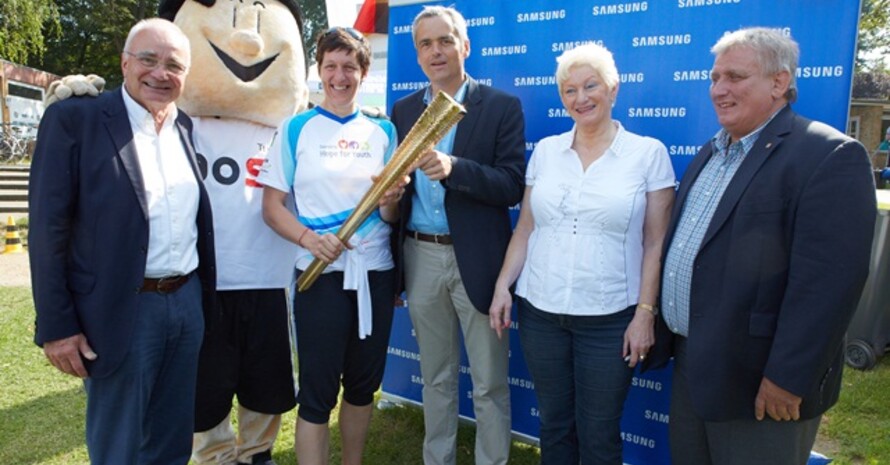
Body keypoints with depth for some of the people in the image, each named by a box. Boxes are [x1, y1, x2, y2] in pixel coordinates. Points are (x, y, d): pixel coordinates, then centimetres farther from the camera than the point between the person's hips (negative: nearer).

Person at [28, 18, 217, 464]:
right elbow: (48, 229, -10)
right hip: (122, 312, -5)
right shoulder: (74, 119, -8)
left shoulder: (187, 127, 9)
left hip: (187, 302, 5)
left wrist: (202, 294, 11)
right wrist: (57, 325, -12)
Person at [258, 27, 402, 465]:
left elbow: (391, 216, 8)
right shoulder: (295, 129, 0)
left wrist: (391, 202, -15)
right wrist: (308, 238, -20)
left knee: (363, 384, 15)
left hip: (375, 273, 3)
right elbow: (272, 206, -2)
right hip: (321, 274, -3)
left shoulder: (382, 130, 7)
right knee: (317, 391, 2)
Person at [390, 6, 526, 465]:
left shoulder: (502, 107, -4)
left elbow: (513, 186, -14)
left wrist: (453, 168, -26)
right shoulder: (403, 109, 9)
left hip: (477, 260, -4)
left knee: (489, 384, 8)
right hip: (422, 258, 4)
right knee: (435, 378, 19)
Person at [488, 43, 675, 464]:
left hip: (610, 318, -2)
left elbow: (655, 244, -3)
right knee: (553, 423, 16)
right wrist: (503, 285, 1)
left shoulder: (649, 152, -3)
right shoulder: (545, 150, 5)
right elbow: (525, 229, 9)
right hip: (539, 311, 3)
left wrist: (645, 313, -8)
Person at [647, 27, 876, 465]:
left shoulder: (829, 155, -14)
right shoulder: (711, 152, 12)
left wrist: (787, 379, -22)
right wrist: (664, 333, 14)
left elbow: (828, 280, -21)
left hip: (756, 380, -7)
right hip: (690, 363, 8)